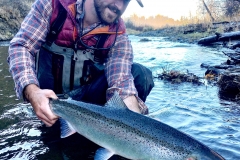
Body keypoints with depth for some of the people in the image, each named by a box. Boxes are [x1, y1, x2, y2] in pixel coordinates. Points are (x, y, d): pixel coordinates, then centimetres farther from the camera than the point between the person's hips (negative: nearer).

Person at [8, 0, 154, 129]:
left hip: (86, 97, 0)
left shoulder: (117, 34, -12)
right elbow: (21, 46, -18)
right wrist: (32, 91, -38)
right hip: (46, 95, 1)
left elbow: (121, 79, -24)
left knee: (141, 75, -18)